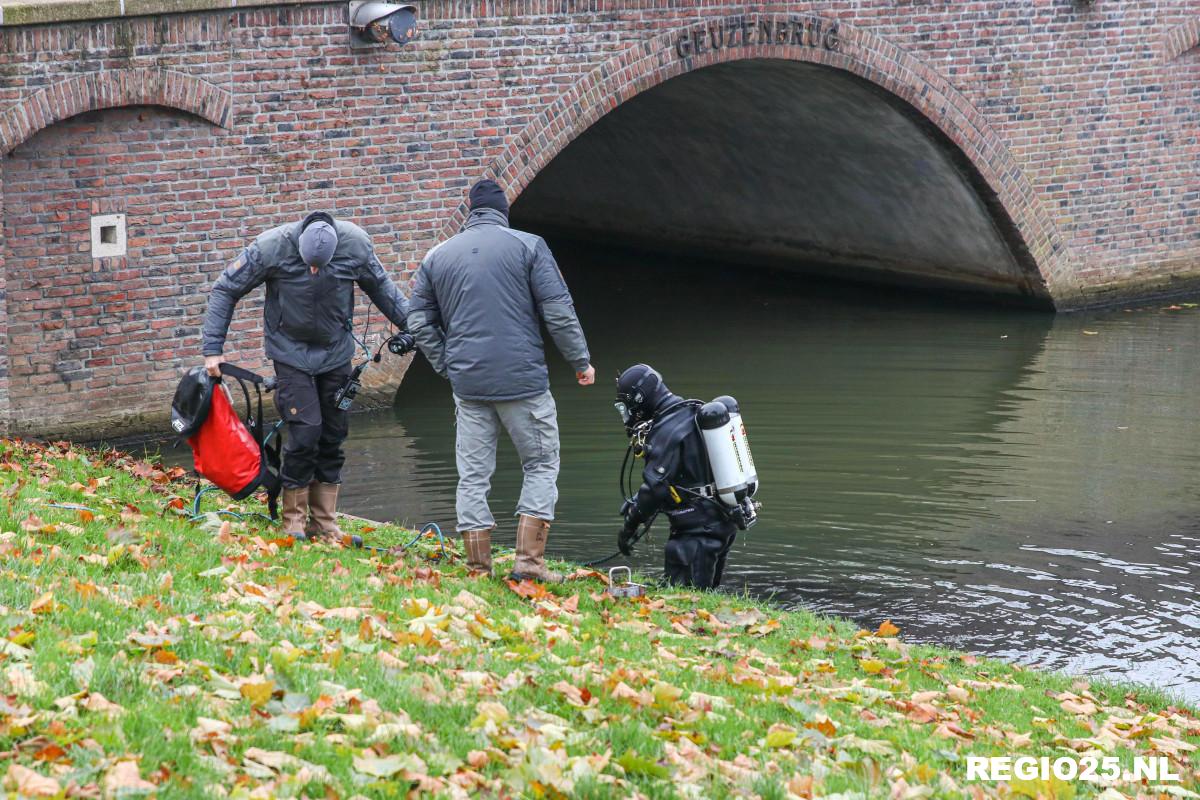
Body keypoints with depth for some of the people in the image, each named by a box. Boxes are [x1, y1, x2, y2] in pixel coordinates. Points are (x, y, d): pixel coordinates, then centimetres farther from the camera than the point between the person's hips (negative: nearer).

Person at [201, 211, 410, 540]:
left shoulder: (355, 243, -17)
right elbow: (224, 290, -12)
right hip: (292, 352, -3)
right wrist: (212, 349, -15)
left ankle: (325, 523, 16)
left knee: (333, 438, 5)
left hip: (336, 351, 3)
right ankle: (293, 522, 2)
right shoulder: (272, 246, -23)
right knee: (305, 433, -13)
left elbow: (381, 286, 4)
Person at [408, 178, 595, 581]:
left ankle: (478, 567, 7)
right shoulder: (528, 246, 0)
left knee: (473, 474, 8)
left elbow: (419, 322, 12)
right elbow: (559, 311, -4)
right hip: (523, 380, -3)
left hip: (467, 383, 3)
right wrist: (581, 361, 5)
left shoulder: (437, 256, 11)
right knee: (541, 464, 7)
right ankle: (529, 560, -1)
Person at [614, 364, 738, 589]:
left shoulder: (667, 431, -16)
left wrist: (629, 528, -9)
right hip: (724, 522, 10)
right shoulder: (693, 414, 13)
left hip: (698, 530, -10)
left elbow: (655, 487, -19)